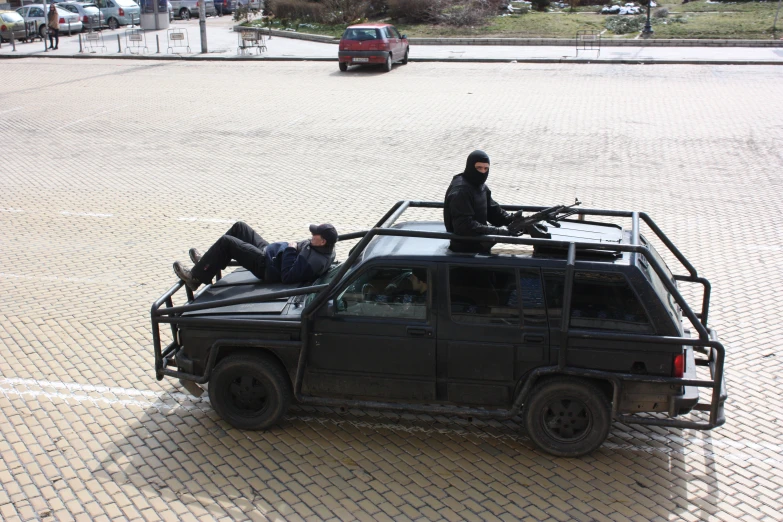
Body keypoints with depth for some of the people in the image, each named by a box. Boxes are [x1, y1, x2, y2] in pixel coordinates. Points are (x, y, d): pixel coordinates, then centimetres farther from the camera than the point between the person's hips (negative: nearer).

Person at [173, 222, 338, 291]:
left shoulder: (313, 261, -33)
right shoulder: (322, 248, -3)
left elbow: (287, 276, -34)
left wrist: (290, 249, -26)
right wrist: (293, 247, -2)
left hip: (266, 266, -10)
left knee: (225, 242, -13)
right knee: (239, 227, 15)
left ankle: (195, 277, 2)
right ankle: (208, 262, 27)